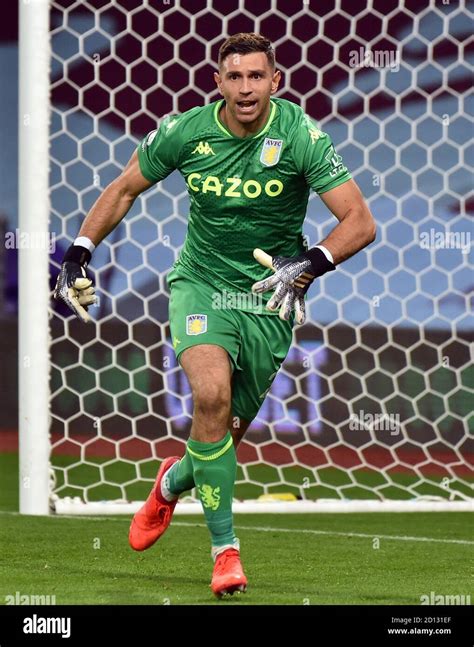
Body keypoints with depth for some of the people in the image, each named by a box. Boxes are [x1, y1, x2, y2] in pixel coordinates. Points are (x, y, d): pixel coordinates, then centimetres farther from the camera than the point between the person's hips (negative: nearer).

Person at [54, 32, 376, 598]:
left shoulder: (300, 135, -15)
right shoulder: (186, 131, -10)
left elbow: (360, 222, -16)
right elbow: (124, 190, 7)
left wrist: (310, 264, -33)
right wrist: (79, 255, 0)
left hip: (270, 297, 0)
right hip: (200, 281, 0)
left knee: (223, 433, 3)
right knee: (212, 393, -27)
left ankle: (171, 483, 42)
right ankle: (224, 551, -16)